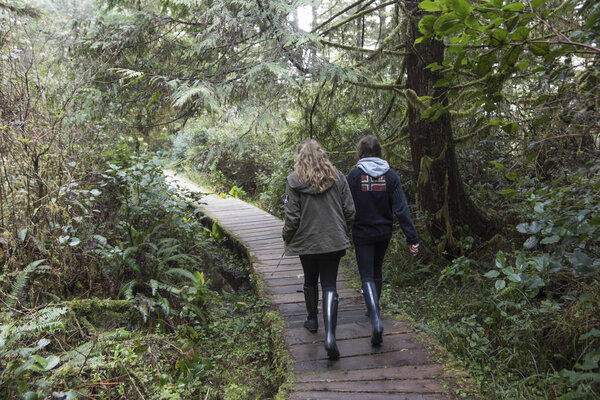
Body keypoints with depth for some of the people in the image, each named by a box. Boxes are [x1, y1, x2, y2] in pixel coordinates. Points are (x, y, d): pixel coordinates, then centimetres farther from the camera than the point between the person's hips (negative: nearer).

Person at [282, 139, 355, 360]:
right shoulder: (337, 177, -1)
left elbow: (292, 217, -10)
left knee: (310, 281, 21)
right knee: (329, 286, 4)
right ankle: (330, 335, -8)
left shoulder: (294, 180, -9)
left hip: (307, 242, -1)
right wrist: (343, 232, 17)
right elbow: (349, 211, 2)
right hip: (334, 241, 1)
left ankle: (312, 320, 39)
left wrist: (287, 239, 6)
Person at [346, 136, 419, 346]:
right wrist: (412, 238, -10)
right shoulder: (390, 175, -5)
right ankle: (372, 309, 39)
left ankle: (376, 320, -19)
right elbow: (401, 208, -10)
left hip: (362, 233, -3)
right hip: (384, 233, 4)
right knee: (376, 272, 23)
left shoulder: (355, 175, -11)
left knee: (367, 277, -1)